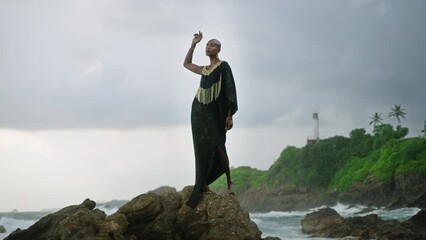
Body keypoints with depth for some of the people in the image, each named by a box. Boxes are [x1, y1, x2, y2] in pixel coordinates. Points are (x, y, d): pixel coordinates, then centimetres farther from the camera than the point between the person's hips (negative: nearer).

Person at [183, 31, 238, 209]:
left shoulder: (223, 67, -3)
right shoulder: (204, 70, 17)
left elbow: (230, 90, -9)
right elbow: (186, 63, 32)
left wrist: (230, 115, -17)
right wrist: (193, 44, 21)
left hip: (215, 113, -6)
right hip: (199, 112, 6)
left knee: (217, 147, -11)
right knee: (202, 149, 3)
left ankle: (229, 182, 0)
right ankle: (202, 185, 5)